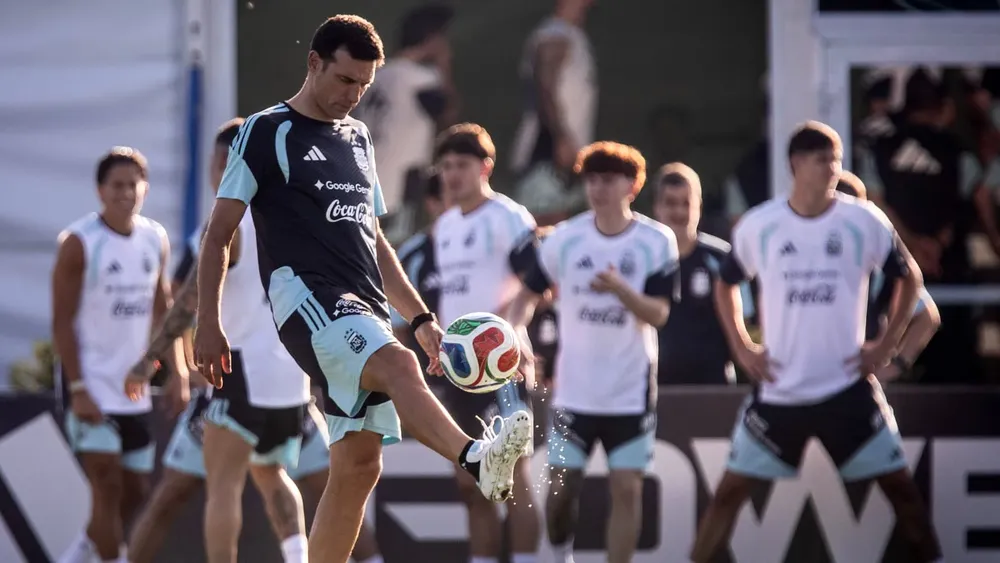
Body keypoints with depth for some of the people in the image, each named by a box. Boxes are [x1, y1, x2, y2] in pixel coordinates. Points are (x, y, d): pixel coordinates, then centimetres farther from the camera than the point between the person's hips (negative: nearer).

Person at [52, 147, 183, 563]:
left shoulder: (156, 240, 7)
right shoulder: (79, 243, -11)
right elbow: (62, 321, -12)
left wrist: (177, 372, 7)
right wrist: (77, 389, -19)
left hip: (134, 390, 6)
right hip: (92, 388, -6)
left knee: (134, 491, 9)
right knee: (108, 487, -13)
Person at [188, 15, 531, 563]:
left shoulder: (358, 138, 23)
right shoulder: (266, 133, 1)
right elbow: (218, 236, -1)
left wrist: (420, 318, 22)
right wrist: (208, 326, -8)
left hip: (364, 310, 8)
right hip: (306, 294, -8)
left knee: (358, 465, 1)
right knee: (397, 363, -34)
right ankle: (477, 458, -59)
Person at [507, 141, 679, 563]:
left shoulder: (657, 242, -8)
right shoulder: (564, 238, -2)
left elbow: (659, 314, -14)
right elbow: (528, 294, 5)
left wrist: (620, 289, -33)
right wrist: (514, 334, -14)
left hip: (632, 391, -2)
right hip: (573, 390, 2)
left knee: (626, 488, -5)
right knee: (561, 487, 3)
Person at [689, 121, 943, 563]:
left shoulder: (864, 221, -5)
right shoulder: (758, 226, -3)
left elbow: (909, 277, 9)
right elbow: (726, 285, 14)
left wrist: (887, 344, 1)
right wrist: (741, 347, 4)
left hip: (848, 387, 0)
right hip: (779, 389, 0)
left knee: (898, 483, -1)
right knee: (731, 489, -1)